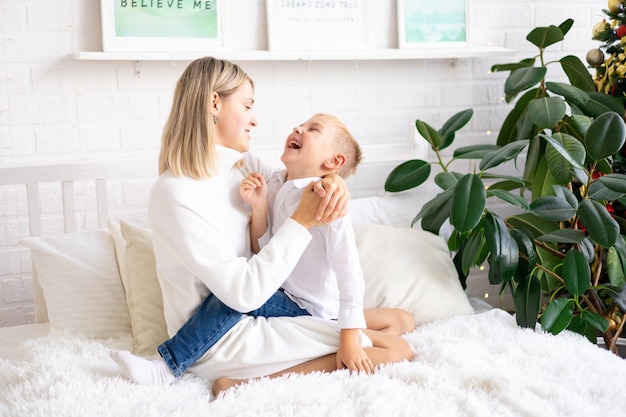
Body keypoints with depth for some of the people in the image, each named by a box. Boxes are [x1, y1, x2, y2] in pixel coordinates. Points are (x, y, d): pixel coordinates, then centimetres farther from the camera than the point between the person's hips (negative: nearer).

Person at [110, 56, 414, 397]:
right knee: (395, 350, -13)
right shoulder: (177, 194, -20)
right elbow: (244, 293, -23)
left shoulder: (244, 164, 4)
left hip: (256, 311, 9)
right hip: (222, 339, -9)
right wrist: (302, 221, -18)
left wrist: (334, 182, -7)